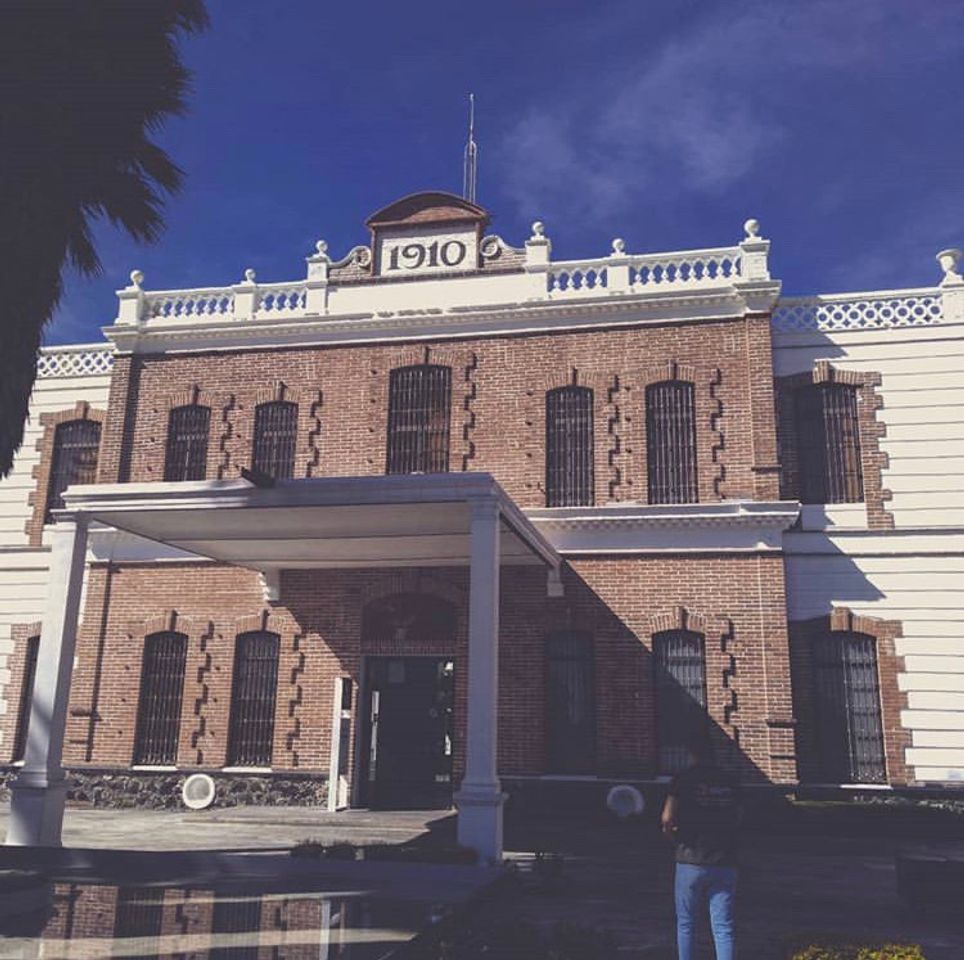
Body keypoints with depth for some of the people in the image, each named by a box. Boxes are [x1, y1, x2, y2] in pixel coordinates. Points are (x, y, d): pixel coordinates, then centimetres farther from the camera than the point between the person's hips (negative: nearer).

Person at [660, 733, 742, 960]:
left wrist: (672, 834, 6)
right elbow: (739, 818, 12)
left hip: (691, 860, -3)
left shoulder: (684, 779, -6)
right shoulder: (730, 781, 6)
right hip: (725, 862, 3)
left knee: (686, 924, 12)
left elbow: (667, 819, -15)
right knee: (724, 927, 5)